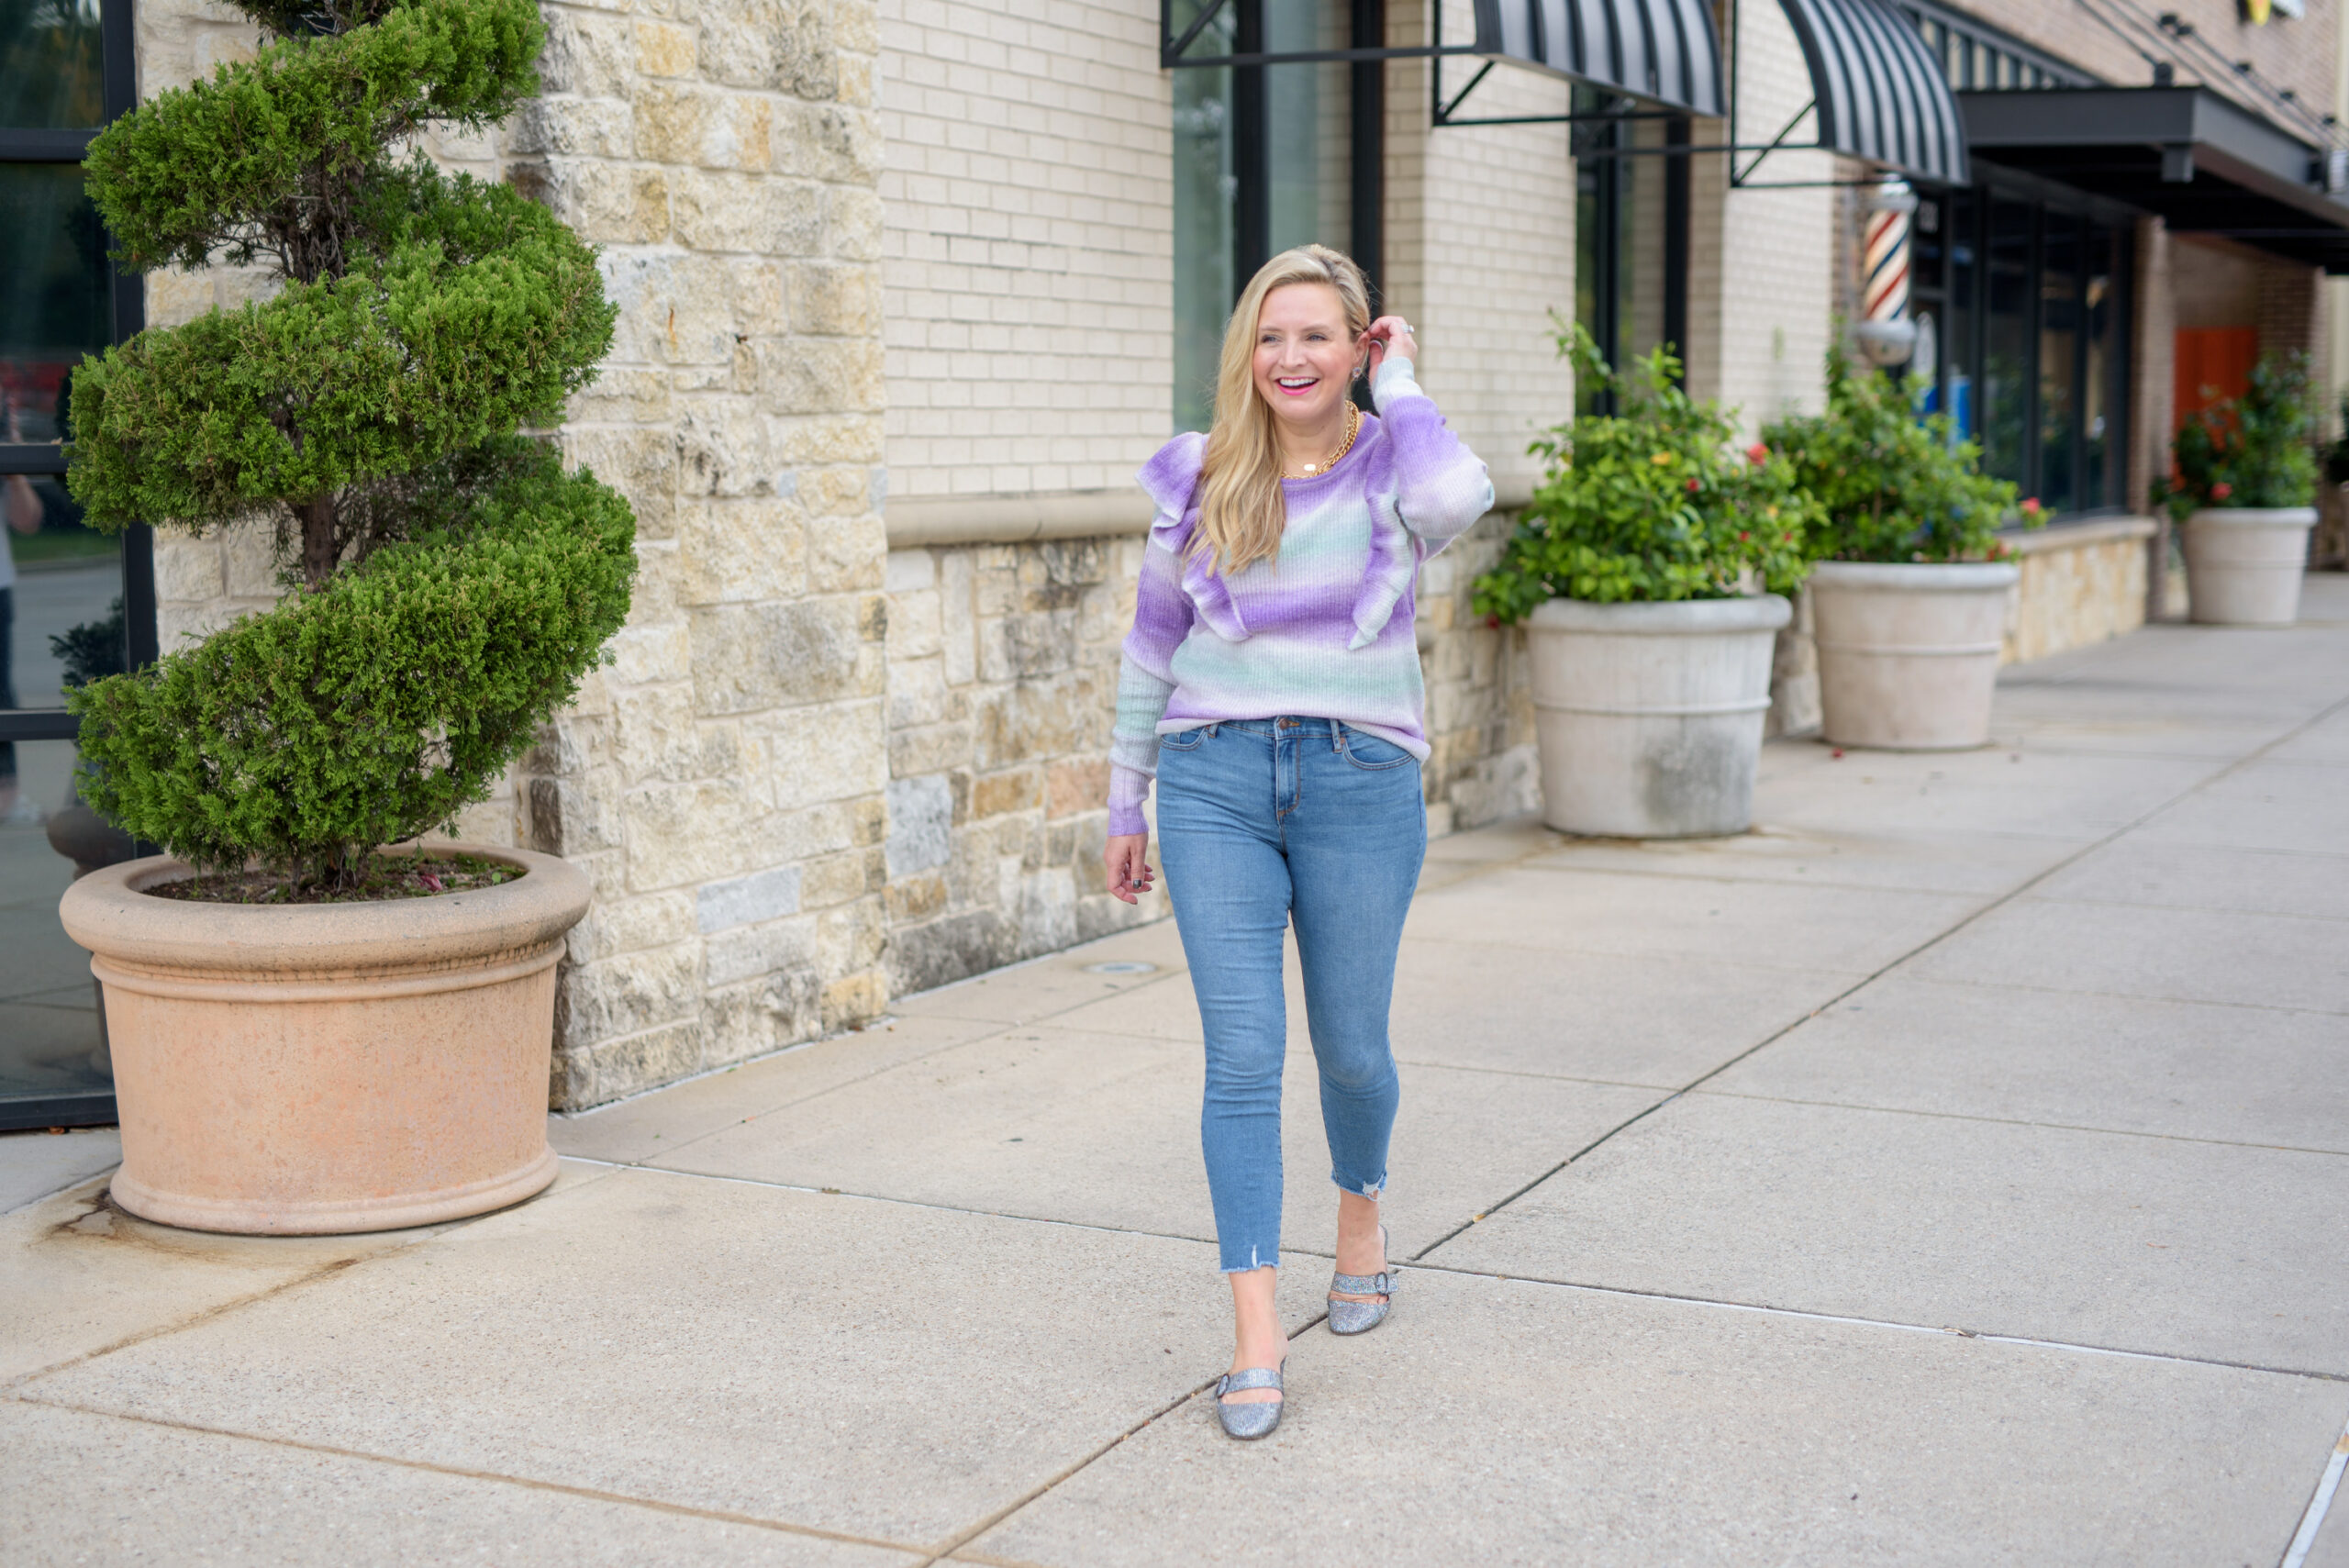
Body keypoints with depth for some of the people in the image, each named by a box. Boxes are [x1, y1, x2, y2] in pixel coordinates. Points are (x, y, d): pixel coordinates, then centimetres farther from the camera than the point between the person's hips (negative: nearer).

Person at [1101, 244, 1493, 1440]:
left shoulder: (1390, 467, -1)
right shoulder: (1201, 481, 5)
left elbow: (1456, 499, -28)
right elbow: (1152, 647, 14)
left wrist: (1398, 383, -12)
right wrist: (1124, 807, 14)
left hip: (1359, 782, -1)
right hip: (1215, 782, 1)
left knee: (1350, 1046, 11)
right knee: (1242, 1052, -7)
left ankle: (1361, 1212, 43)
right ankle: (1256, 1335, -4)